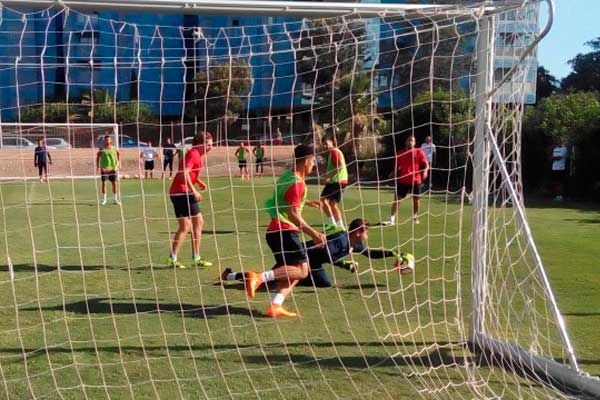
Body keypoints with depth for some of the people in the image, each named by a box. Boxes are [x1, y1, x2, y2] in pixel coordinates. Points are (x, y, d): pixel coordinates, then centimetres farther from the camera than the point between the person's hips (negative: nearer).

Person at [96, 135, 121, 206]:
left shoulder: (114, 149, 5)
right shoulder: (101, 149, 2)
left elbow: (119, 158, 10)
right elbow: (98, 158, 5)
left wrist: (117, 166, 0)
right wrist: (98, 167, -5)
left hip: (113, 169, 1)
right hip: (104, 169, -1)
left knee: (114, 183, 1)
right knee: (104, 183, -1)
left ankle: (115, 199, 9)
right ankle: (104, 199, 8)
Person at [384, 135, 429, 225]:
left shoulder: (419, 152, 0)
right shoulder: (400, 153, 6)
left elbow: (426, 164, -2)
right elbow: (397, 166, 15)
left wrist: (425, 171, -22)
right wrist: (394, 173, -1)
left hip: (416, 180, -1)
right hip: (403, 181, 1)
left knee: (416, 199, 10)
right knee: (396, 198, -5)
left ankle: (415, 218, 30)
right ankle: (392, 219, -4)